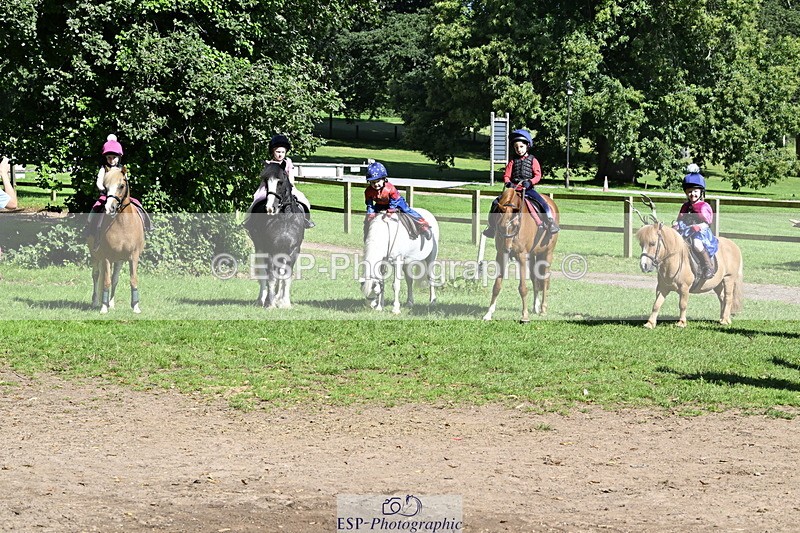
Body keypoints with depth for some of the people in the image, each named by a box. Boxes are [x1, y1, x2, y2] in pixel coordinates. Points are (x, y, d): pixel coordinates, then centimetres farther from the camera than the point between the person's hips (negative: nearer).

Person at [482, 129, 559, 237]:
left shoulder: (533, 160, 5)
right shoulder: (513, 161, 11)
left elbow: (538, 176, -2)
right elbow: (506, 175, 9)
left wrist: (530, 182, -20)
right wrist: (508, 183, -13)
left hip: (528, 189, -2)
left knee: (543, 203, -25)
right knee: (496, 203, -11)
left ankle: (551, 222, -12)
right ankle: (492, 226, 2)